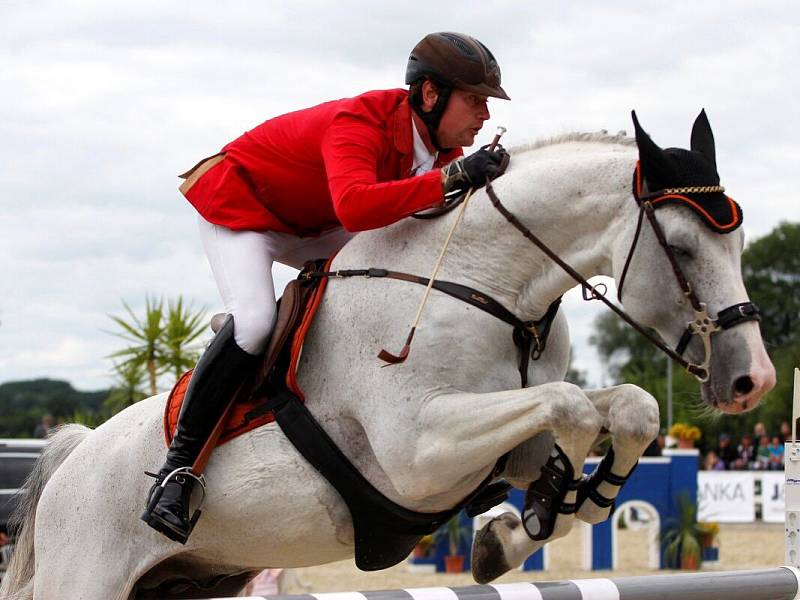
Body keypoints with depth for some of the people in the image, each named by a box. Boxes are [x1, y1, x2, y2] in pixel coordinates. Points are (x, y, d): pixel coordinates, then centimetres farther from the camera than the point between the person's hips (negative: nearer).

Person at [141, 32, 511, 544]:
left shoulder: (442, 144, -12)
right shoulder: (358, 124, -37)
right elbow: (354, 205, -56)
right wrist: (452, 179, -55)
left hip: (313, 228, 9)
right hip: (238, 204, -9)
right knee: (254, 321, -30)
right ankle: (177, 469, -27)